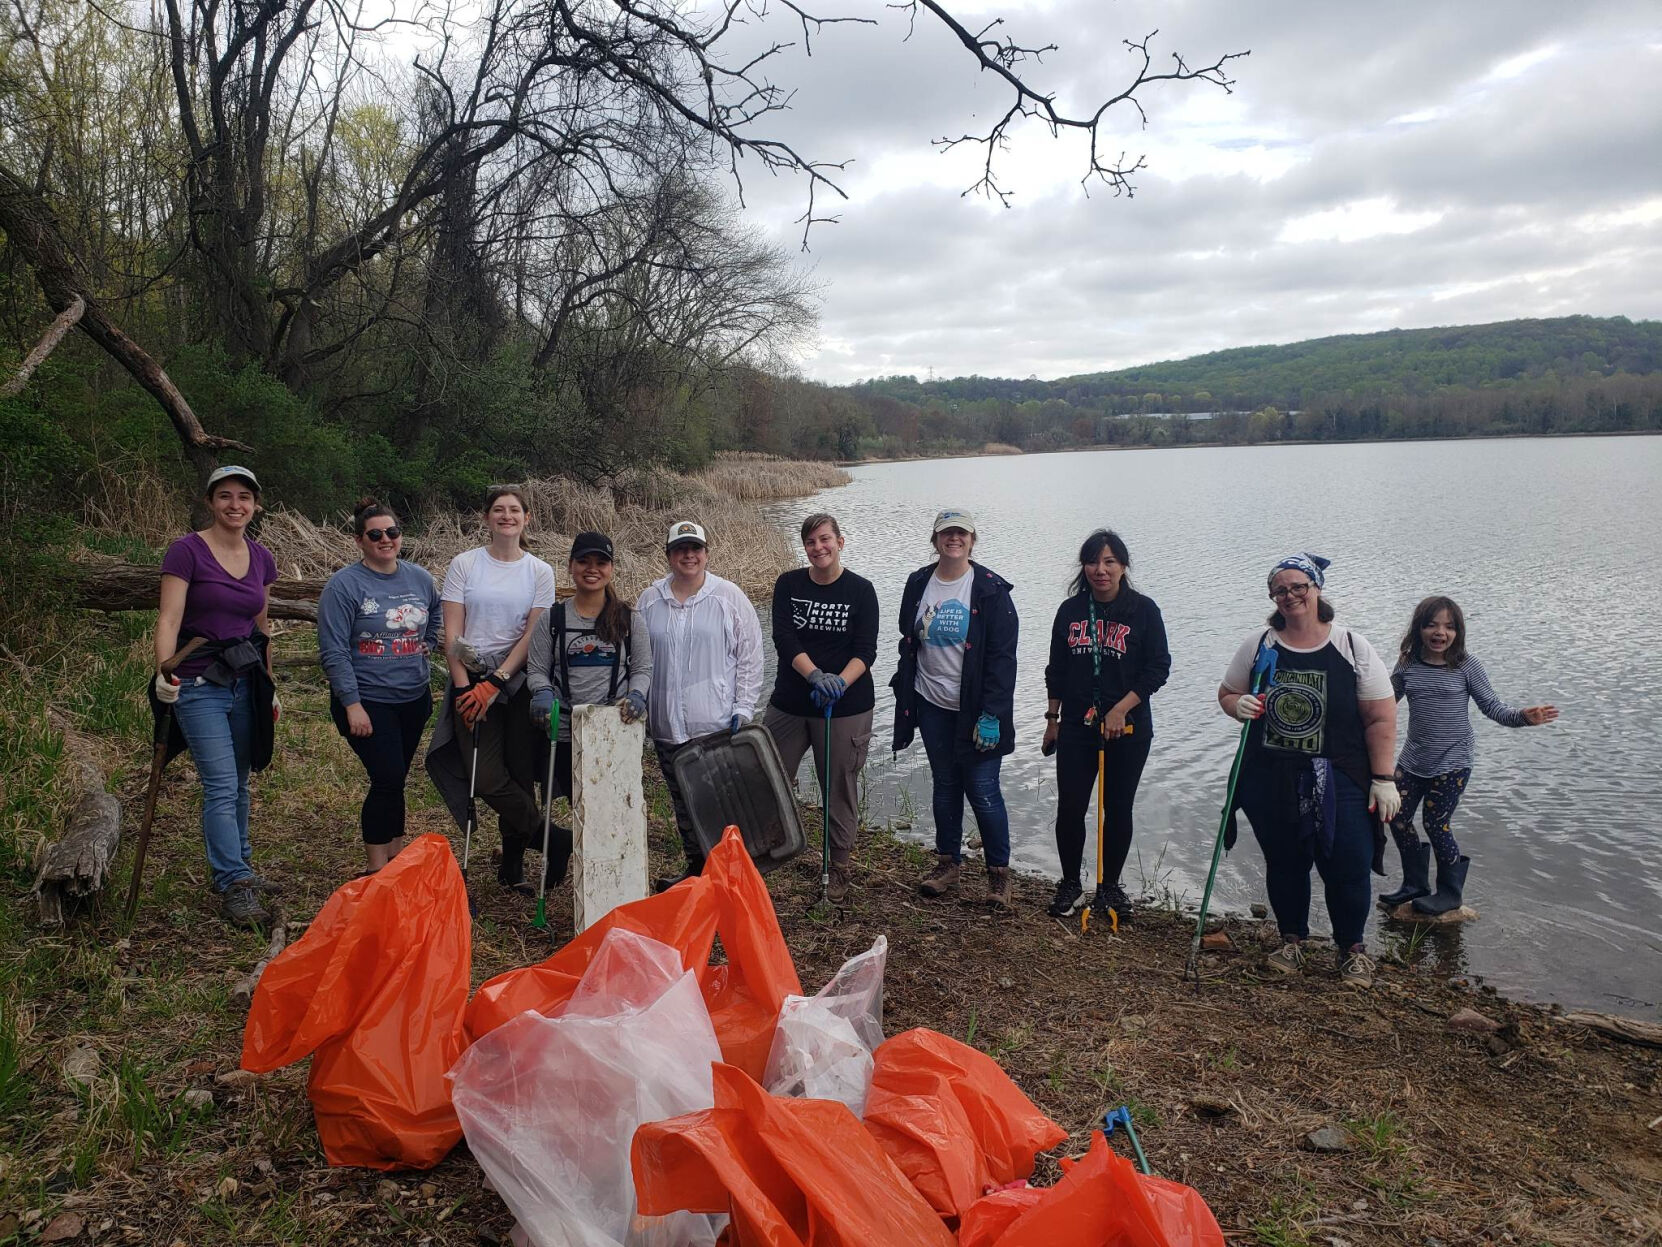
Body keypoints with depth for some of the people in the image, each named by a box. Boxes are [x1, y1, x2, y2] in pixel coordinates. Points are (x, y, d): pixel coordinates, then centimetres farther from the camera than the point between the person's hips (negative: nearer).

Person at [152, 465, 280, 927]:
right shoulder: (187, 551, -9)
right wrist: (164, 670, -32)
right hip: (200, 684, -6)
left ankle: (236, 868, 30)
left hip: (246, 682, 6)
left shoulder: (261, 558, 8)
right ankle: (233, 888, -4)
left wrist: (270, 686, 20)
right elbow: (169, 618, -16)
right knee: (221, 785, -10)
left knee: (238, 783, 15)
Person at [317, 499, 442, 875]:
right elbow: (333, 652, -13)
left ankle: (395, 855, 26)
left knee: (395, 779, 14)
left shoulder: (420, 578, 5)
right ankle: (377, 869, 2)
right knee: (388, 779, -11)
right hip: (368, 701, -5)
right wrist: (352, 705, -17)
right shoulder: (344, 584, -11)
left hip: (415, 699, 5)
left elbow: (437, 617, 27)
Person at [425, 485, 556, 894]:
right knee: (488, 779, -11)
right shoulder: (464, 565, 3)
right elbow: (452, 633, -1)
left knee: (520, 776, 3)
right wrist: (463, 688, -8)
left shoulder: (539, 572, 5)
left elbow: (533, 635, -2)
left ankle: (512, 867, 18)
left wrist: (495, 683, -11)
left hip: (519, 681, 1)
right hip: (472, 680, -1)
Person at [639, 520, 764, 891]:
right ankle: (695, 864, 29)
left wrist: (744, 707, -7)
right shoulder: (650, 601, 8)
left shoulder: (729, 597, -2)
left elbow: (750, 655, -2)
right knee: (682, 800, 14)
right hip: (667, 725, 4)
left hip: (718, 723, -4)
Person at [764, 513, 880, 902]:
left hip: (846, 706, -2)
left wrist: (840, 683, -26)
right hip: (789, 703, 2)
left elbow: (866, 651, -8)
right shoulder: (789, 584, 2)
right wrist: (816, 675, -25)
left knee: (840, 789, 6)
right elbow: (784, 639, -9)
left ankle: (840, 868, 22)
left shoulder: (861, 590, -3)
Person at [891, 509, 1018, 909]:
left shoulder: (990, 590, -8)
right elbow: (908, 646, 13)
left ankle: (999, 872, 15)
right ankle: (948, 862, 28)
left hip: (976, 709, -4)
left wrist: (991, 714, -17)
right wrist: (905, 702, 9)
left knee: (982, 790, -2)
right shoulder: (919, 584, 5)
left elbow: (1003, 657, -11)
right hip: (933, 706, 4)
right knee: (945, 785, 14)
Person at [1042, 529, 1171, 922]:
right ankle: (1070, 885, 19)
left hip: (1128, 728, -2)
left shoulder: (1143, 610, -6)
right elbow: (1056, 670, 11)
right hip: (1076, 727, 2)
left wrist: (1120, 709, -15)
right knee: (1070, 808, 1)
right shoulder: (1070, 610, 4)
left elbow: (1158, 668, -7)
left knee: (1117, 810, 8)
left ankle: (1109, 887, 24)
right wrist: (1052, 719, 11)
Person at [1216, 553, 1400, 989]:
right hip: (1270, 781, 2)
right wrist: (1239, 705, -10)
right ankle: (1292, 939, 35)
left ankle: (1351, 946, 26)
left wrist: (1383, 779, -7)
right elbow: (1227, 694, 14)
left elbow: (1381, 719, -3)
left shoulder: (1352, 648, -3)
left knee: (1347, 868, 0)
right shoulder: (1258, 645, 3)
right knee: (1284, 864, 13)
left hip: (1338, 783, -2)